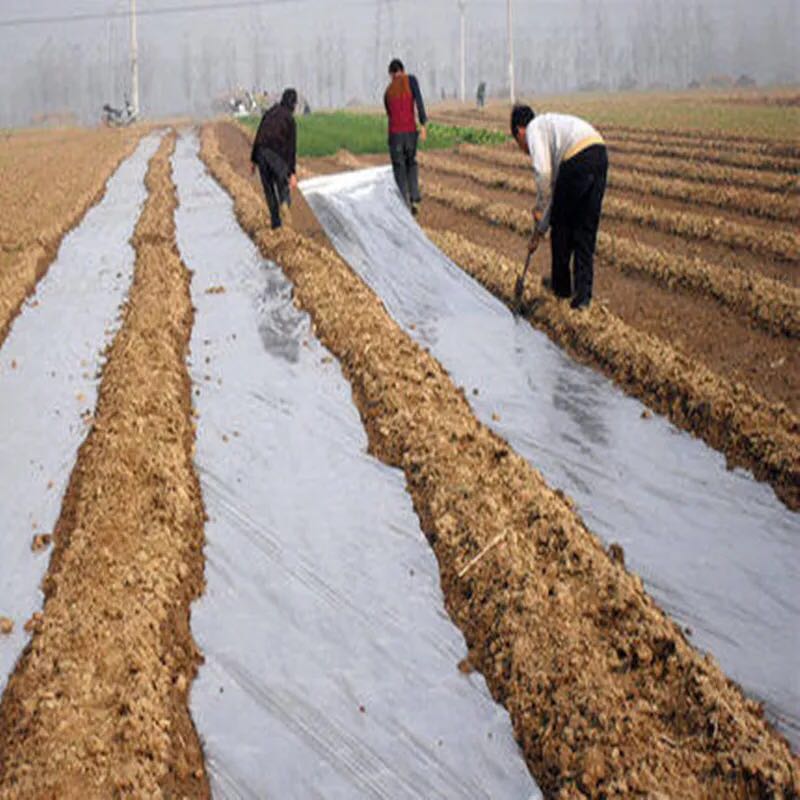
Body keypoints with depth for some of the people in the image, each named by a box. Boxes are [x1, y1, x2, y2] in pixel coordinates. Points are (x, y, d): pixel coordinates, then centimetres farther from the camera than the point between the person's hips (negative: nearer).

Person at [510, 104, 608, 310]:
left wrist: (539, 208, 8)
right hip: (600, 154, 8)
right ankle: (582, 295, 14)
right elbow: (553, 185, 39)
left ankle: (561, 286, 29)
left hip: (578, 158, -8)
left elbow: (543, 172, -6)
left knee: (562, 225, 14)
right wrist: (538, 232, 42)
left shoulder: (534, 128, 13)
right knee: (586, 229, 15)